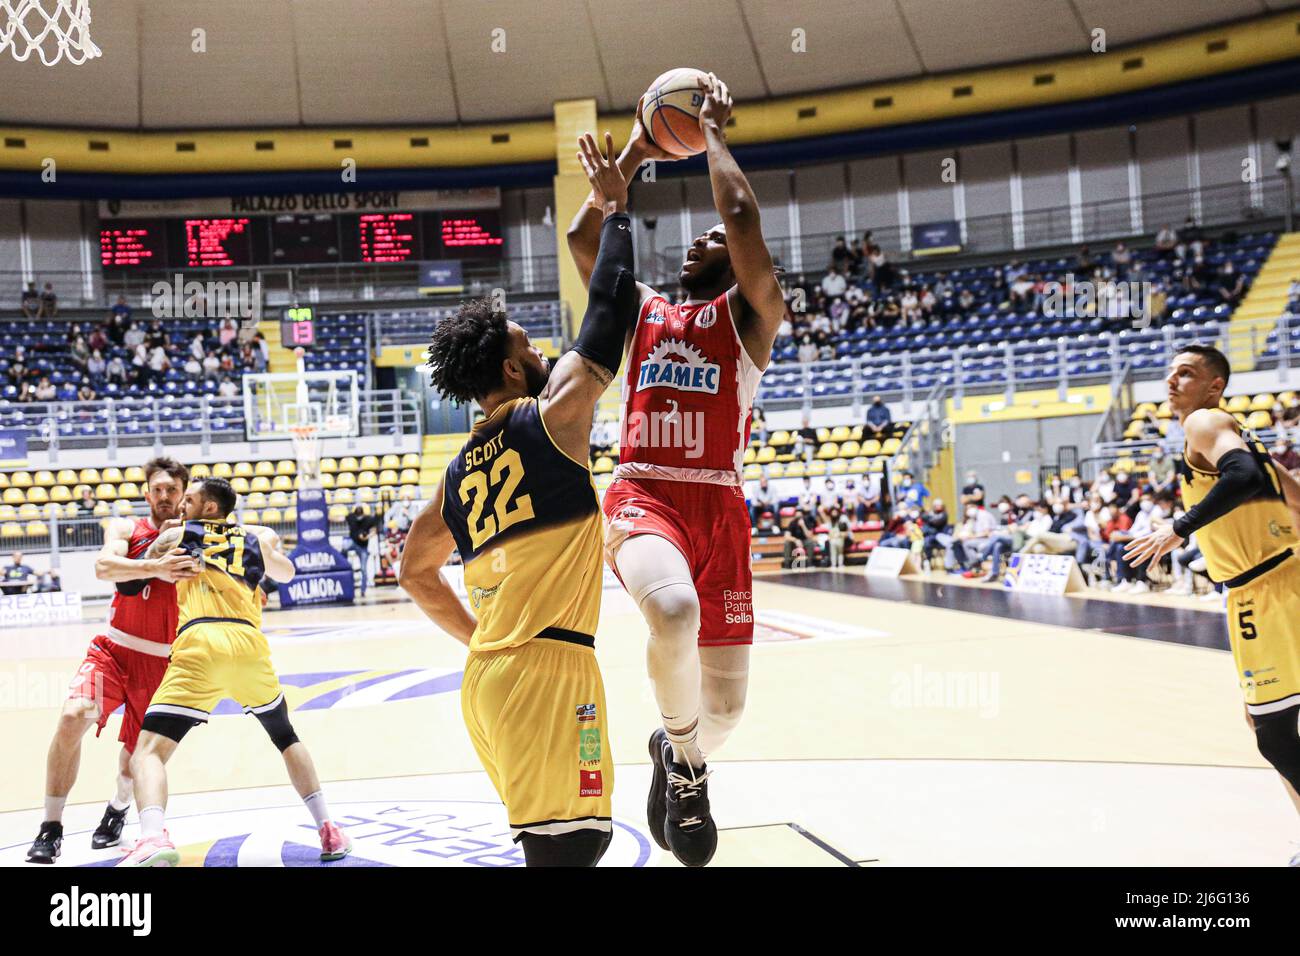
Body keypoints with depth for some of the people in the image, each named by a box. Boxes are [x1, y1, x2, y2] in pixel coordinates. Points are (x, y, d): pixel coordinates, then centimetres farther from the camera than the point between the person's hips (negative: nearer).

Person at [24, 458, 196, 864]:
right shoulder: (126, 528, -2)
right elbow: (104, 566, -23)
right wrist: (154, 567, -39)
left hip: (161, 664, 1)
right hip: (113, 651, 0)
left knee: (137, 754, 7)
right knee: (72, 717, -24)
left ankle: (118, 809, 43)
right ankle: (51, 827, -8)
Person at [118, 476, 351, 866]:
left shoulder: (175, 535, 20)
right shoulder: (257, 538, 24)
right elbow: (286, 574, 44)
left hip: (197, 644, -3)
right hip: (248, 643, 3)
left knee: (149, 752, -1)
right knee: (286, 738, 26)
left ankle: (154, 838, -29)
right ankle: (328, 831, 23)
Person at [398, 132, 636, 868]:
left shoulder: (458, 472, 16)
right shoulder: (553, 415, -4)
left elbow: (416, 570, 27)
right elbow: (609, 314, 1)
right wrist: (616, 209, 11)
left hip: (490, 674, 9)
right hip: (549, 672, -8)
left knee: (572, 839, 18)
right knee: (569, 845, -7)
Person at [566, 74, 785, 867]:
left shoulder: (751, 314, 9)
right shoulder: (640, 308, 19)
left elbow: (744, 217, -6)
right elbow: (582, 237, 8)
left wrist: (712, 133, 6)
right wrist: (634, 153, 15)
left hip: (718, 504, 0)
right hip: (643, 495, 0)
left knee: (726, 700, 2)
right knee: (674, 611, -34)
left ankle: (685, 758, 41)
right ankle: (683, 760, -4)